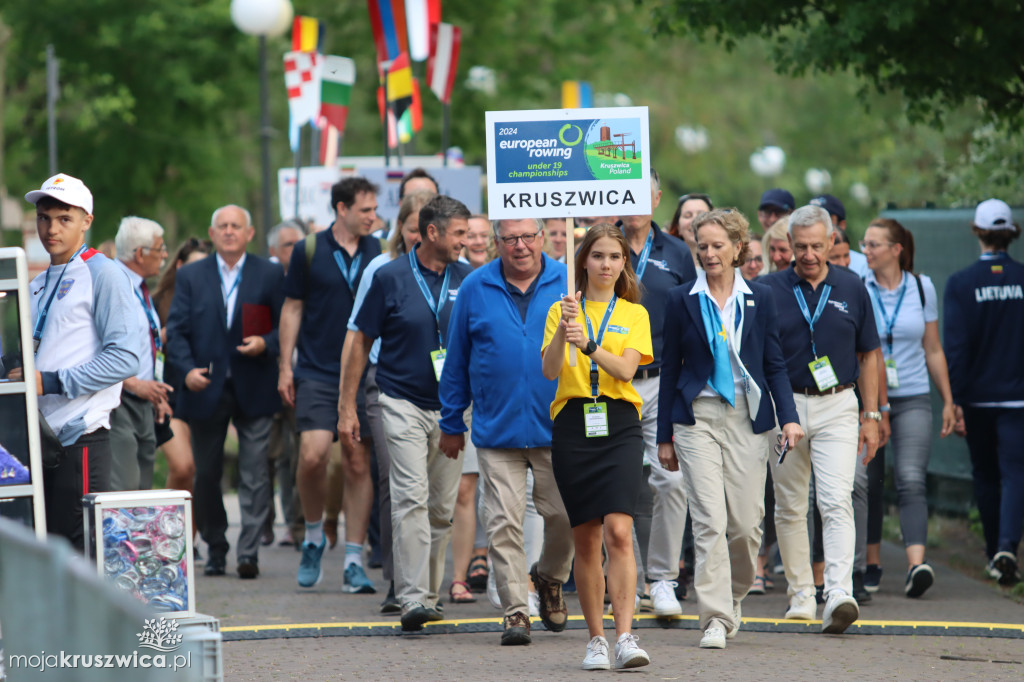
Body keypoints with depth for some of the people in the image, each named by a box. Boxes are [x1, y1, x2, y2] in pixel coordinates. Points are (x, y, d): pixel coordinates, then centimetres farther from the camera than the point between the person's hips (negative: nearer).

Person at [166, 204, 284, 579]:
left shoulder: (270, 274, 5)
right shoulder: (190, 276, 7)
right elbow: (176, 330, 2)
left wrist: (265, 344, -15)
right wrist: (187, 368, -14)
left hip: (253, 389, -1)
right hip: (206, 389, 1)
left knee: (254, 474, -6)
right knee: (206, 474, 8)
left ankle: (249, 552, -3)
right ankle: (215, 549, 20)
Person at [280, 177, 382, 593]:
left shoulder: (379, 254, 6)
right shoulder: (309, 252, 2)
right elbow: (292, 308, 7)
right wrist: (285, 366, 2)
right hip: (317, 373, -2)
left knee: (358, 463, 0)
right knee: (312, 455, -15)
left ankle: (353, 562, 5)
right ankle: (313, 536, 11)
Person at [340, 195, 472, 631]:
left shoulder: (467, 280, 5)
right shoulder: (390, 278, -4)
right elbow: (359, 341, 2)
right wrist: (347, 407, 0)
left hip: (452, 408, 4)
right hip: (403, 403, -4)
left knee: (442, 507, 8)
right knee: (411, 497, -15)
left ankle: (429, 592, 21)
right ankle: (412, 599, -19)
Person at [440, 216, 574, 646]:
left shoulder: (568, 284, 2)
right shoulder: (475, 289, 3)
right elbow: (456, 361, 10)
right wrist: (451, 424, 11)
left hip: (558, 428, 0)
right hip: (497, 430, 0)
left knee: (564, 515, 3)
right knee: (504, 523, -4)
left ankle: (550, 578, 31)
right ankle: (515, 611, 2)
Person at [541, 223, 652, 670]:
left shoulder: (634, 314, 9)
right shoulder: (562, 311, 10)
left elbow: (625, 369, -6)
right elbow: (549, 370, -4)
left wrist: (589, 345, -22)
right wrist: (563, 330, -20)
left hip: (619, 426, -1)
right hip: (573, 425, 1)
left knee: (619, 531, -15)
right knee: (585, 539, 3)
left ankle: (625, 637, -20)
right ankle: (596, 639, 11)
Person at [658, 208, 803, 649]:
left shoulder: (760, 299, 7)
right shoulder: (682, 301, 4)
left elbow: (774, 364, 10)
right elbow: (670, 369, 7)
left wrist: (789, 417, -3)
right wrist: (664, 437, 6)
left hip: (748, 418, 1)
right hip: (698, 417, -1)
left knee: (746, 522, 0)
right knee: (709, 521, -11)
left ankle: (734, 595, 28)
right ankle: (715, 620, -9)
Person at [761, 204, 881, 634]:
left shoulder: (851, 289, 4)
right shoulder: (771, 290, 1)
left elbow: (868, 356, 11)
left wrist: (871, 416, 6)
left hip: (837, 407, -1)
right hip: (784, 407, 1)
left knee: (836, 502, -15)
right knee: (790, 507, 9)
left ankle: (839, 594, -25)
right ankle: (801, 593, 21)